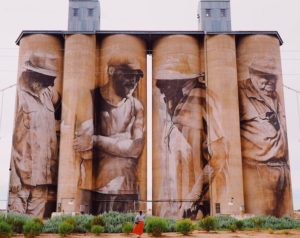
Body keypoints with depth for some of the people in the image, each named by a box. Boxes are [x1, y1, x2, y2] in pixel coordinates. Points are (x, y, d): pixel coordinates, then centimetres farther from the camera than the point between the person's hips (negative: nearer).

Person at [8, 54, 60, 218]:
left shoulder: (48, 94, 11)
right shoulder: (19, 96, -8)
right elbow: (11, 138, -12)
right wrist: (14, 177, -16)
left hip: (43, 172, 6)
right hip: (23, 172, -6)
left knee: (36, 216, 9)